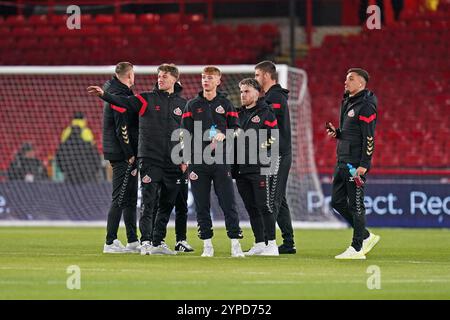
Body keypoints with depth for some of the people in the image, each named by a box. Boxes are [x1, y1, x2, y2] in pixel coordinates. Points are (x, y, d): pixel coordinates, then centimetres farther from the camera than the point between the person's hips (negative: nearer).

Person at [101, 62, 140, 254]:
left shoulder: (114, 91, 15)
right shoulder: (121, 97, -16)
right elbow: (122, 130, -20)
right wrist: (130, 156, -18)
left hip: (124, 155, 10)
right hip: (122, 154, -10)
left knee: (130, 199, 14)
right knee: (120, 199, -9)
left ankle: (133, 241, 19)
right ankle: (110, 243, -8)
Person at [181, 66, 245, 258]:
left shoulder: (226, 104, 9)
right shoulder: (192, 105, 10)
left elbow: (235, 128, 11)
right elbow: (185, 134, 8)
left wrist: (223, 136, -10)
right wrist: (184, 159, 0)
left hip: (221, 161, -1)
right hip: (197, 161, 1)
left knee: (228, 204, -5)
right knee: (201, 206, 1)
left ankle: (235, 244, -4)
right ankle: (207, 245, 7)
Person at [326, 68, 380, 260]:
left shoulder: (366, 106, -12)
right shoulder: (347, 103, 18)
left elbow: (369, 137, -17)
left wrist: (364, 165, -22)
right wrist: (336, 133, 6)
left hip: (356, 163, -10)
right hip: (342, 162, 10)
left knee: (356, 205, -6)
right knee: (337, 202, 11)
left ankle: (357, 248, -1)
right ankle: (366, 237, 22)